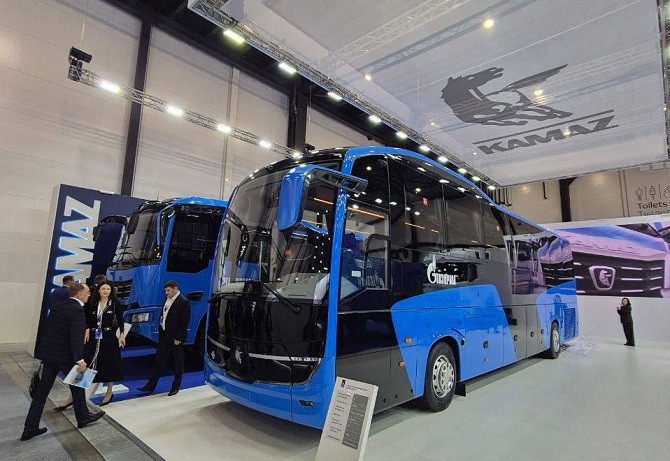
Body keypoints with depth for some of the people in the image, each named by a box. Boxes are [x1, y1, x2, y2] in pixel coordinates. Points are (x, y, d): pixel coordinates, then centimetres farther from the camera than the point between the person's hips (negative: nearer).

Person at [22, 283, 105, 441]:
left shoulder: (57, 307, 8)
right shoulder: (77, 310, -19)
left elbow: (47, 330, 13)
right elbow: (76, 337, -25)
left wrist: (43, 352, 21)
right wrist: (80, 360, -23)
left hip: (48, 353, 7)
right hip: (65, 355, -7)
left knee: (42, 390, 12)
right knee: (77, 384, 12)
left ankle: (30, 428, 16)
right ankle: (83, 417, 28)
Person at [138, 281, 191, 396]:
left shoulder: (183, 302, -17)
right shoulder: (167, 299, 7)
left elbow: (185, 322, -18)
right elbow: (163, 315, 16)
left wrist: (178, 338, -19)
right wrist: (160, 331, 9)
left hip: (176, 337, -7)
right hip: (164, 335, 7)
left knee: (178, 363, 8)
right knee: (158, 360, 12)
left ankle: (175, 387, 21)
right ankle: (151, 385, 22)